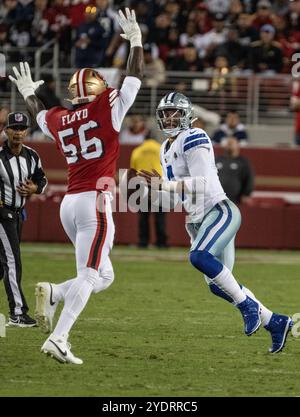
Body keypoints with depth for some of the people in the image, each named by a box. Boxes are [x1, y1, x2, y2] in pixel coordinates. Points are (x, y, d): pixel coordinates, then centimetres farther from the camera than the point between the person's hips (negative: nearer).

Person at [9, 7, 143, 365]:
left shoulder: (58, 119, 13)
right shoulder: (106, 108, -2)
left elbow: (39, 117, 36)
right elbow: (134, 79, 5)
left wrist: (29, 94, 52)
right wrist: (135, 40, 14)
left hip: (69, 204, 7)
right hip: (94, 201, -7)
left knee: (103, 276, 16)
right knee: (88, 275, -10)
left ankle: (52, 294, -8)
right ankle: (58, 338, -23)